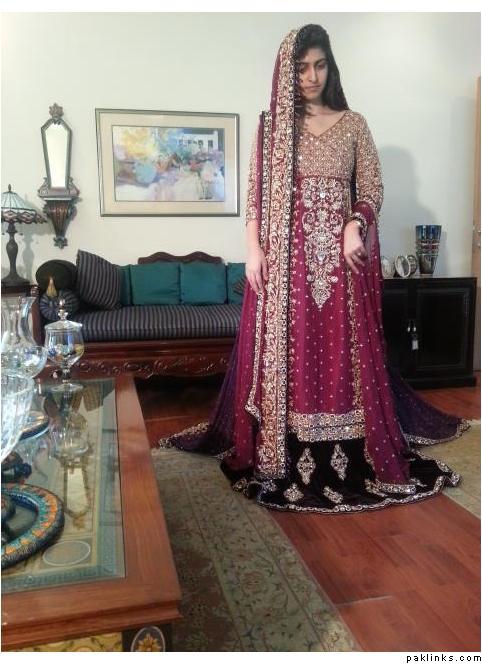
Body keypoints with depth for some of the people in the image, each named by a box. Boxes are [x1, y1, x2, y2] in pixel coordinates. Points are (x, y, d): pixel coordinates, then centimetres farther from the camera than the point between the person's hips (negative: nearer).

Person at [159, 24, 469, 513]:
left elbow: (372, 190, 7)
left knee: (343, 350, 3)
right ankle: (284, 456, 11)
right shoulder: (271, 124, 8)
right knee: (287, 350, 1)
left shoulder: (354, 124, 10)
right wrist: (253, 249, -8)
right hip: (286, 253, -1)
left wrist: (355, 225, -13)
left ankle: (349, 455, 14)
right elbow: (255, 193, 3)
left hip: (340, 252, 1)